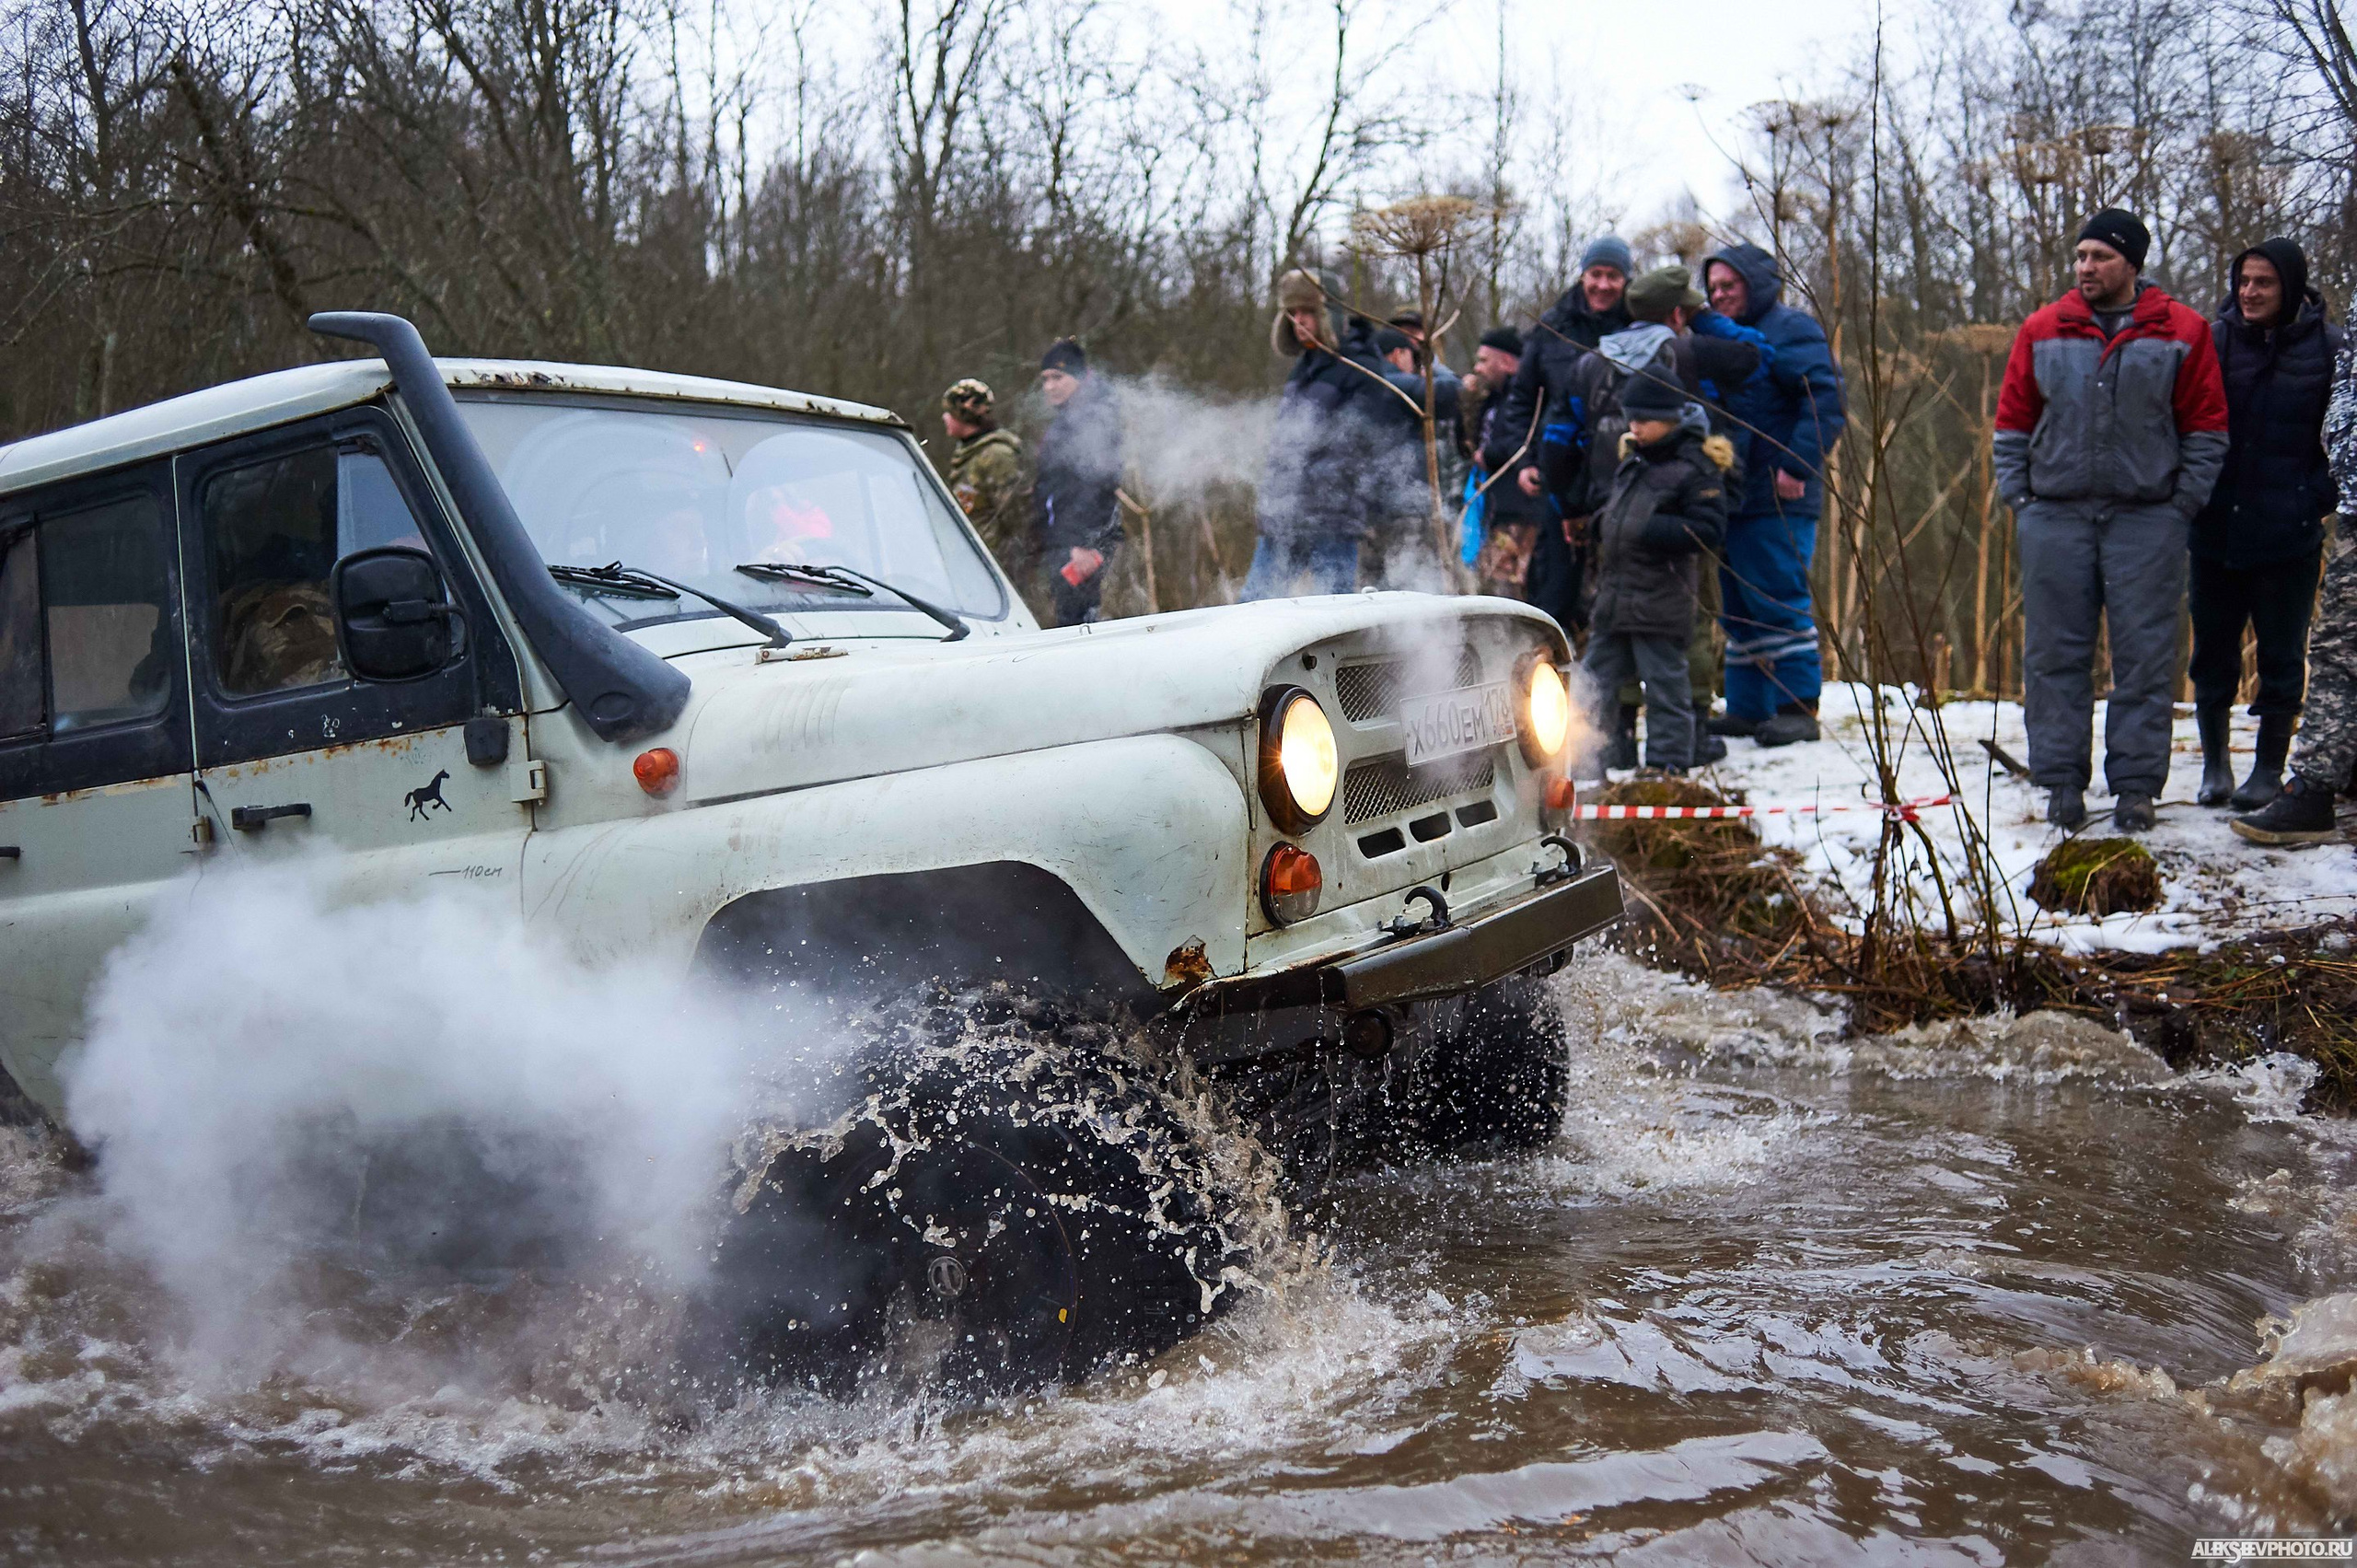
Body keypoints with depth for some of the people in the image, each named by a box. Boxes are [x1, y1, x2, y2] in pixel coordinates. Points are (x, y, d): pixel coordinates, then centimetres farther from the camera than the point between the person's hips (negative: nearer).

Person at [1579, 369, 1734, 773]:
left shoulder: (1696, 469, -11)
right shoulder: (1632, 462, 15)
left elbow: (1708, 530, -16)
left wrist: (1650, 529, -23)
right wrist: (1604, 523, 9)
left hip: (1660, 602, -9)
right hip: (1614, 596, 9)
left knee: (1664, 686, 0)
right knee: (1597, 679, 14)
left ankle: (1668, 764, 7)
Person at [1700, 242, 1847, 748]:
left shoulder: (1789, 329, -8)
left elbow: (1827, 399, -18)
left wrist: (1797, 466, -23)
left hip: (1776, 499, -9)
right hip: (1733, 497, 9)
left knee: (1780, 602, -8)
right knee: (1739, 606, 12)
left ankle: (1798, 709, -3)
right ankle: (1747, 708, 20)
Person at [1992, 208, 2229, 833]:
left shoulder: (2181, 333, 2)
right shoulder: (2043, 331, 6)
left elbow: (2207, 430, 5)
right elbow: (2012, 424, 11)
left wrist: (2181, 505, -2)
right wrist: (2019, 499, 3)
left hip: (2147, 519, -1)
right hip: (2054, 517, 2)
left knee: (2144, 657, 0)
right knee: (2055, 653, 3)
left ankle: (2137, 784, 7)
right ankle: (2061, 781, 11)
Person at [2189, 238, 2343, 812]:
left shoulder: (2327, 347, -3)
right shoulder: (2213, 340, 0)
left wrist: (2321, 495, -4)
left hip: (2289, 534, -2)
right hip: (2216, 531, 2)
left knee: (2281, 656, 6)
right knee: (2213, 653, 10)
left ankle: (2269, 769, 17)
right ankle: (2214, 762, 24)